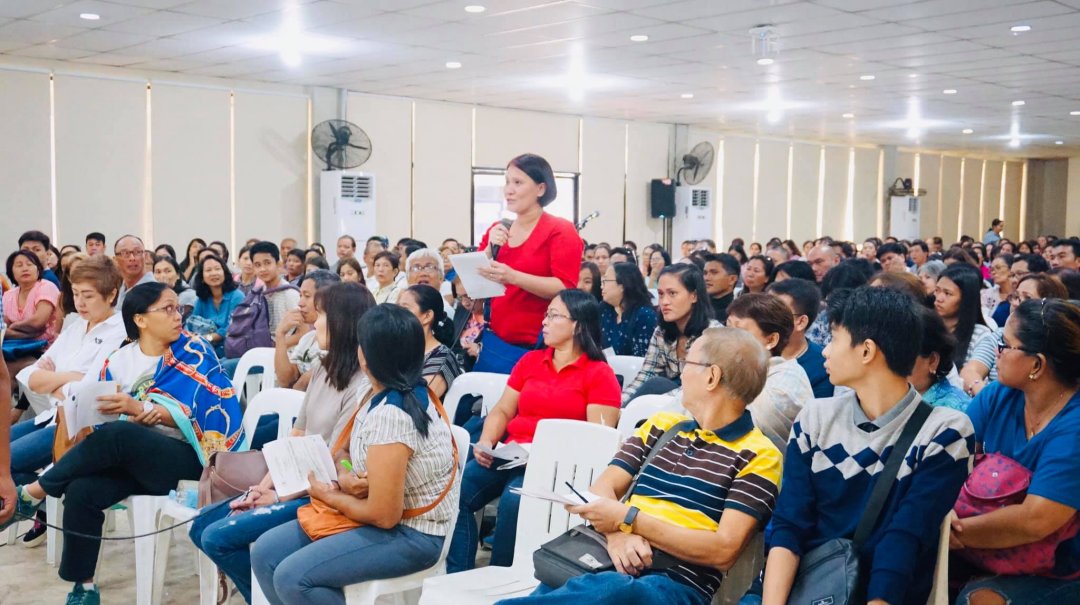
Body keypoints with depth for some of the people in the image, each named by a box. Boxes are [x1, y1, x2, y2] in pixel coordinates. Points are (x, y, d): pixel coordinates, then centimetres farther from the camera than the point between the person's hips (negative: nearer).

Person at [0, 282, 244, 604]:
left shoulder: (195, 352, -2)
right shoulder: (120, 360, 9)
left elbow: (189, 415, -12)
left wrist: (138, 408, -27)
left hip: (186, 459, -4)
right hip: (135, 458, 4)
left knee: (117, 434, -31)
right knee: (81, 490, -24)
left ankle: (34, 491, -11)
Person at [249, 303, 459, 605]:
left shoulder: (390, 415, -26)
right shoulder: (382, 398, 4)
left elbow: (384, 515, -25)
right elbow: (344, 450, 17)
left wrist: (327, 495, -7)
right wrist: (344, 475, -7)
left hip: (410, 534, -10)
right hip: (384, 517, 10)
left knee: (292, 577, -22)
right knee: (265, 552, 1)